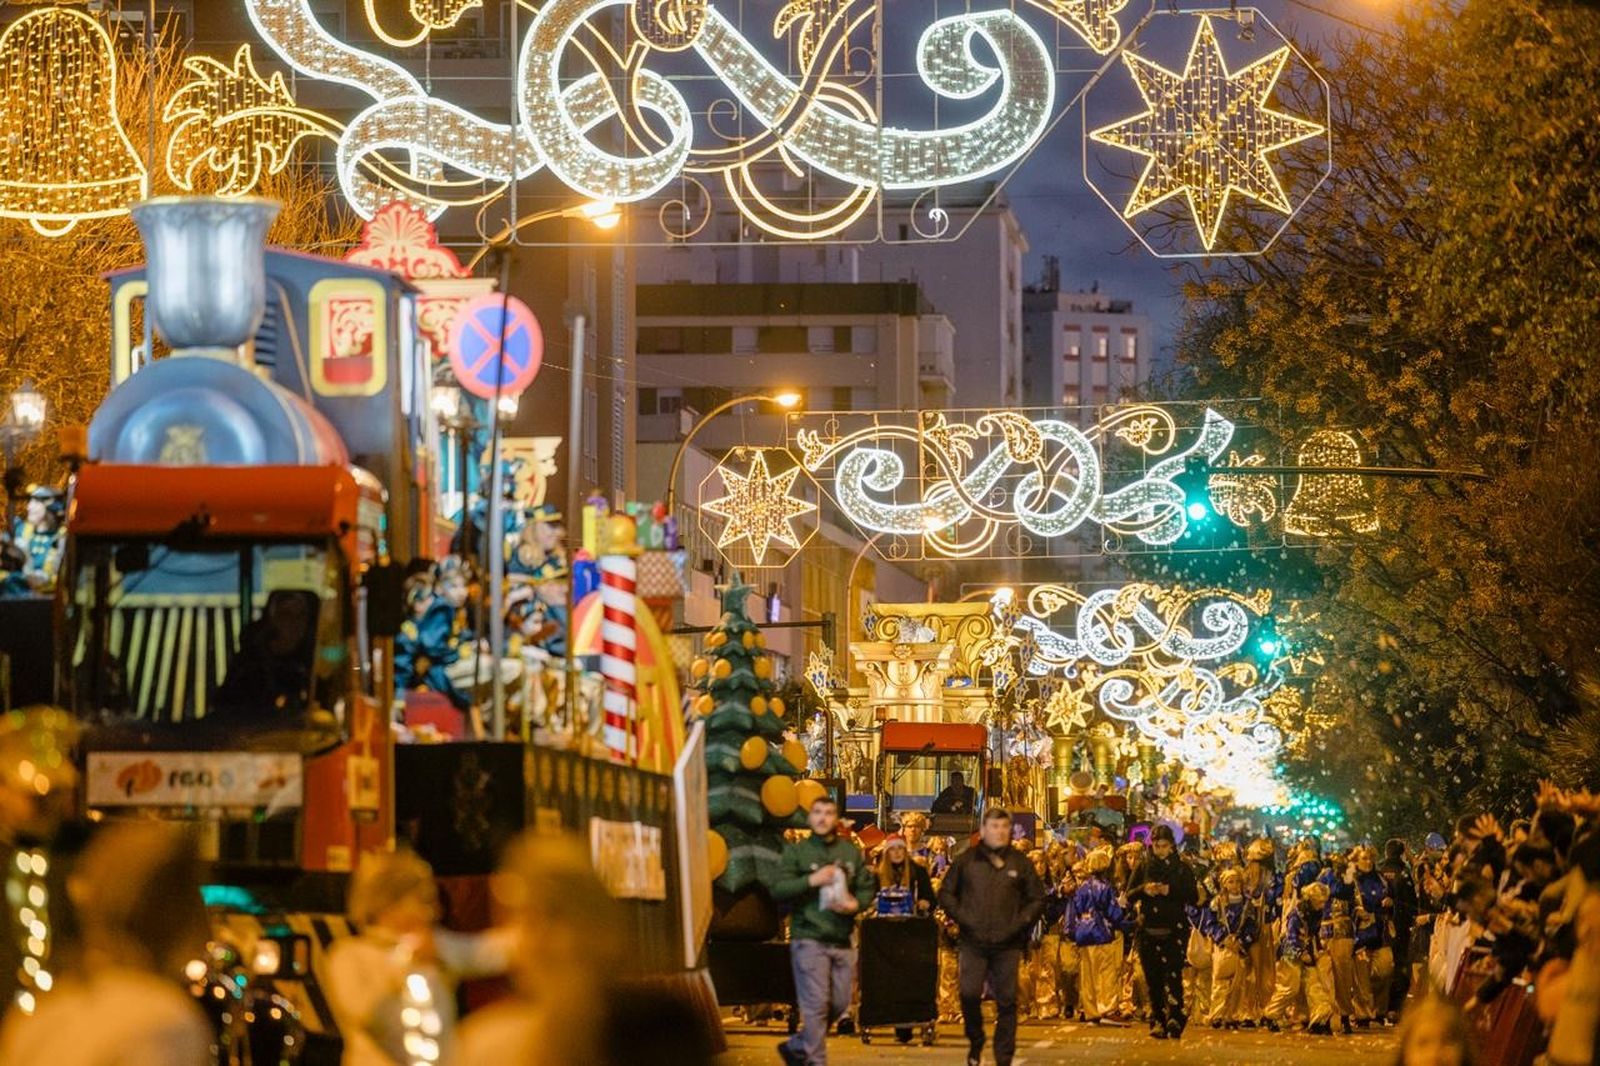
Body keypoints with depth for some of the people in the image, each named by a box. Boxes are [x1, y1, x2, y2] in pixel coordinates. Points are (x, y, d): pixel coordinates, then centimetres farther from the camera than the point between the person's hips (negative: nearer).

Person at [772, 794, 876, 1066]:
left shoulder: (851, 852, 10)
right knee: (816, 1004, -9)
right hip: (809, 939, -4)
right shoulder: (797, 851, 2)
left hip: (842, 940, 4)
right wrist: (811, 881, -18)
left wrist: (856, 904, -10)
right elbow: (778, 890, -6)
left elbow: (868, 888, 11)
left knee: (840, 1003, 7)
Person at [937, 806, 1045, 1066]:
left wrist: (1022, 921, -3)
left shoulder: (1020, 862, 8)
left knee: (1007, 1001, 1)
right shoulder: (966, 860, 6)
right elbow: (946, 893, 11)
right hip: (974, 943, -1)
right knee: (969, 994, -13)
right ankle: (975, 1042, 12)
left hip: (1008, 944, 1)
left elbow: (1037, 899, 13)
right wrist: (961, 917, -4)